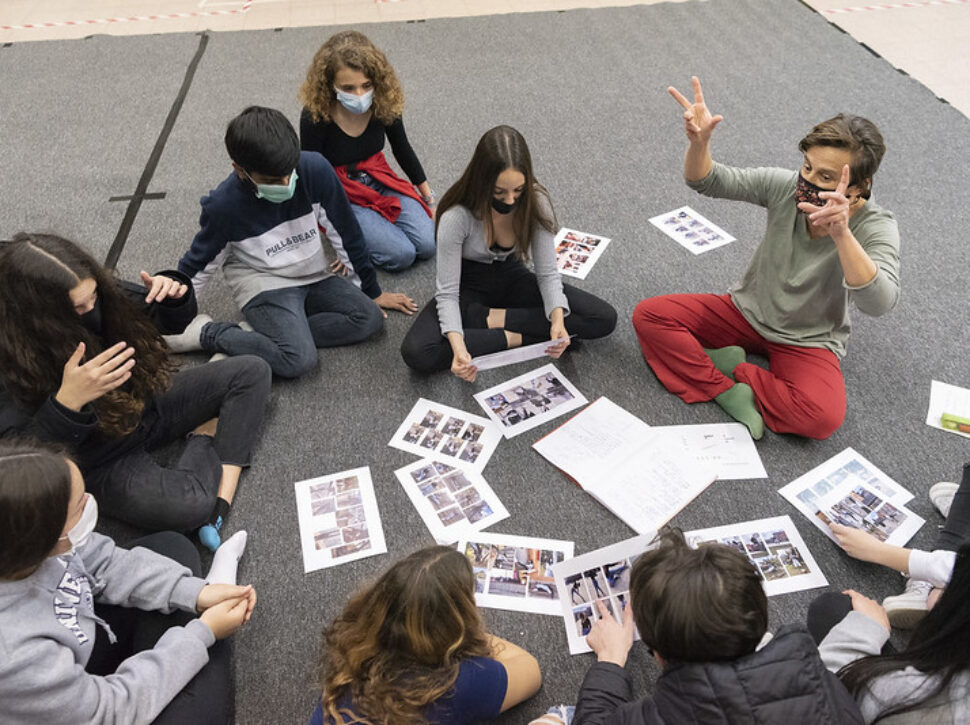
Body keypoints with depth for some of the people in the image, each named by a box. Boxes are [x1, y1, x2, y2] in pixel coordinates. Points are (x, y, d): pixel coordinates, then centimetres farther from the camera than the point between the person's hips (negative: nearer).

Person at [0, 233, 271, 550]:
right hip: (105, 460, -6)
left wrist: (173, 294, -22)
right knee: (188, 505, -33)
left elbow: (170, 320, 3)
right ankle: (205, 436, 2)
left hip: (147, 403, 6)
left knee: (252, 372, -4)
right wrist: (67, 400, -44)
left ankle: (221, 500, -11)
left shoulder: (102, 296, -13)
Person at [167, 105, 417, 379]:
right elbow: (198, 263, -2)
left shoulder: (315, 169, -16)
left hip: (312, 275, 5)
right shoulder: (224, 205, -19)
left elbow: (344, 232, -3)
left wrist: (372, 291, 6)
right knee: (299, 359, -28)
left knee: (370, 318, -19)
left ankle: (257, 335, -15)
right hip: (262, 283, -5)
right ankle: (208, 333, -8)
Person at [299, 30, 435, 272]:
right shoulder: (314, 116, -24)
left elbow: (403, 150, 5)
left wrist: (429, 199, 12)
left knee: (427, 245, -12)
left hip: (379, 180, 4)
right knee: (401, 255, -21)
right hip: (340, 195, -4)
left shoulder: (384, 102, -13)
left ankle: (378, 218, 11)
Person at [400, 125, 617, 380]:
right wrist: (458, 347, -42)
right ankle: (515, 337, -20)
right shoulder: (456, 217, -29)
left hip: (511, 278, 4)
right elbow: (447, 293, -24)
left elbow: (548, 273, -13)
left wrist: (558, 319, -33)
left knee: (604, 319, -15)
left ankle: (491, 319, -15)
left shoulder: (536, 202, -19)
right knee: (416, 353, -32)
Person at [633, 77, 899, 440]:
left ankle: (729, 367, -10)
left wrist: (841, 234, -55)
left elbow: (879, 303, -40)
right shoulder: (785, 186, -15)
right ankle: (731, 393, -20)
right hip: (747, 311, 3)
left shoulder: (875, 227, -23)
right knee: (648, 315, -15)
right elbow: (707, 181, -13)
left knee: (823, 417, -33)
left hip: (807, 342, -2)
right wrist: (699, 142, -37)